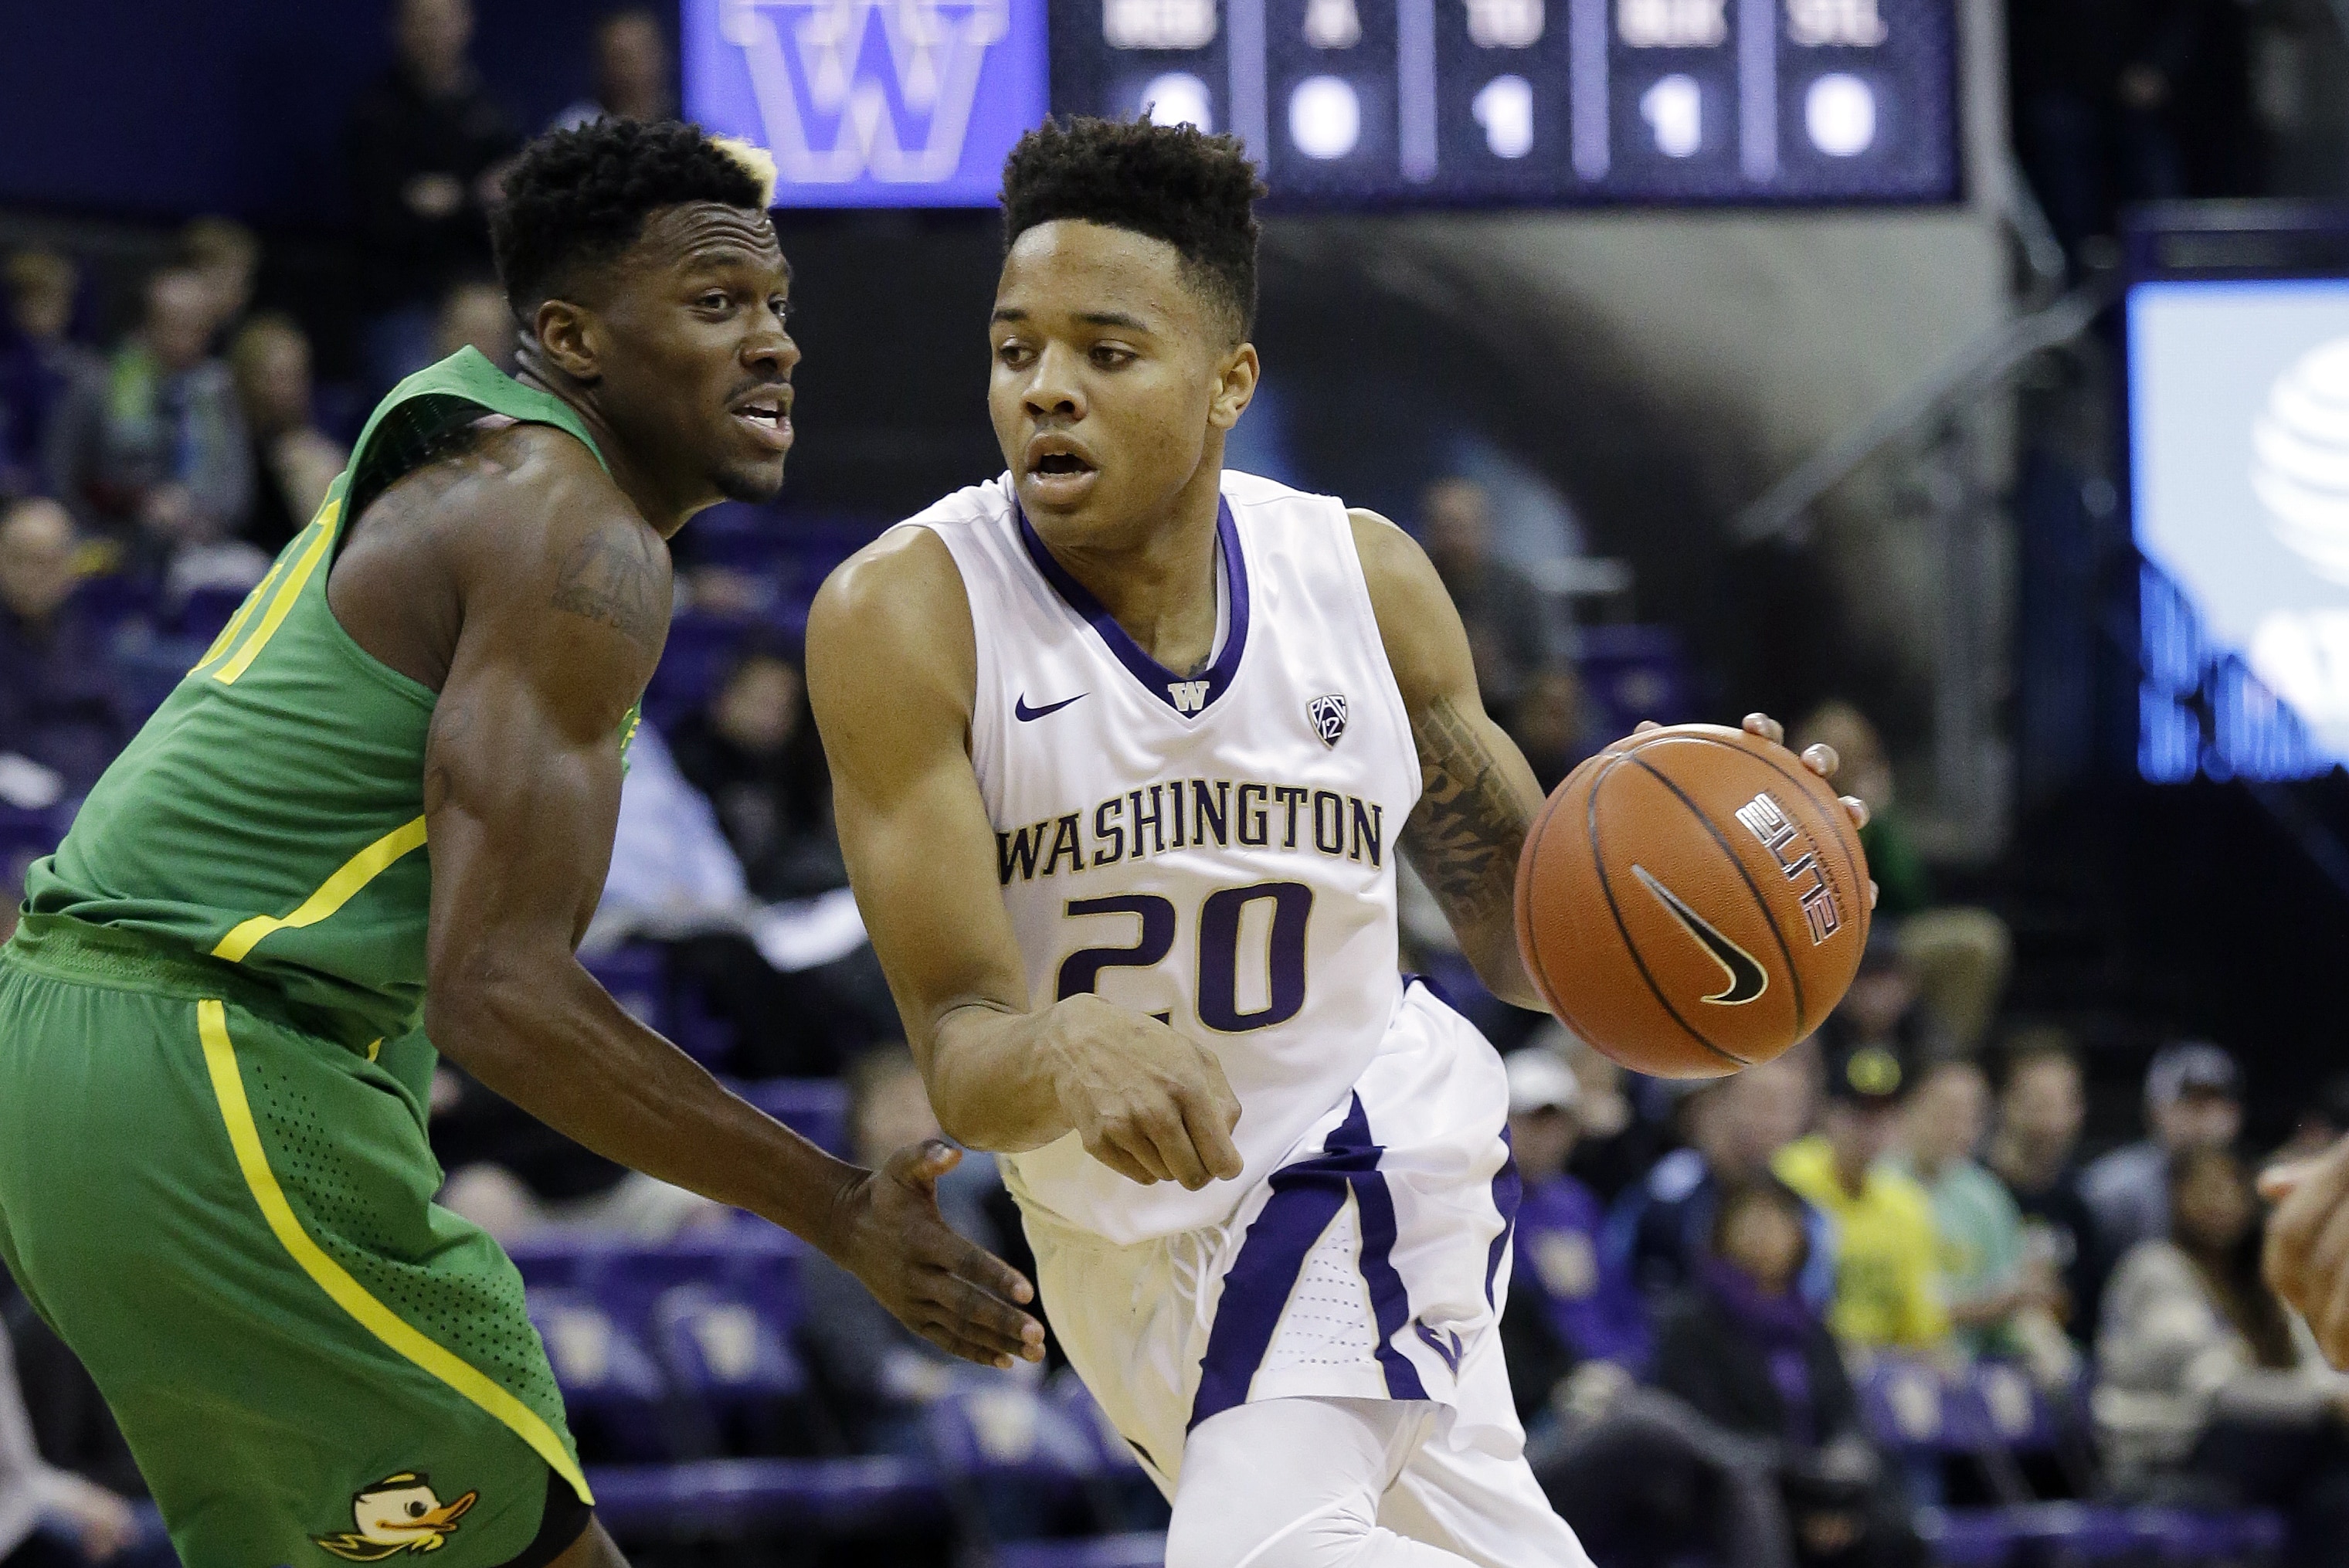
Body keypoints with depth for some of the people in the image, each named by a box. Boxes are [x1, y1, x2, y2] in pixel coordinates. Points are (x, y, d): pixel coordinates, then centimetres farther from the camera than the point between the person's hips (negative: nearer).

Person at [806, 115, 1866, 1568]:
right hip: (1123, 1230, 1)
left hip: (1364, 1151, -1)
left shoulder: (1367, 579, -12)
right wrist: (1071, 1050, -47)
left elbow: (1525, 927, 3)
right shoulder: (905, 616, -20)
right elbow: (959, 1049, -23)